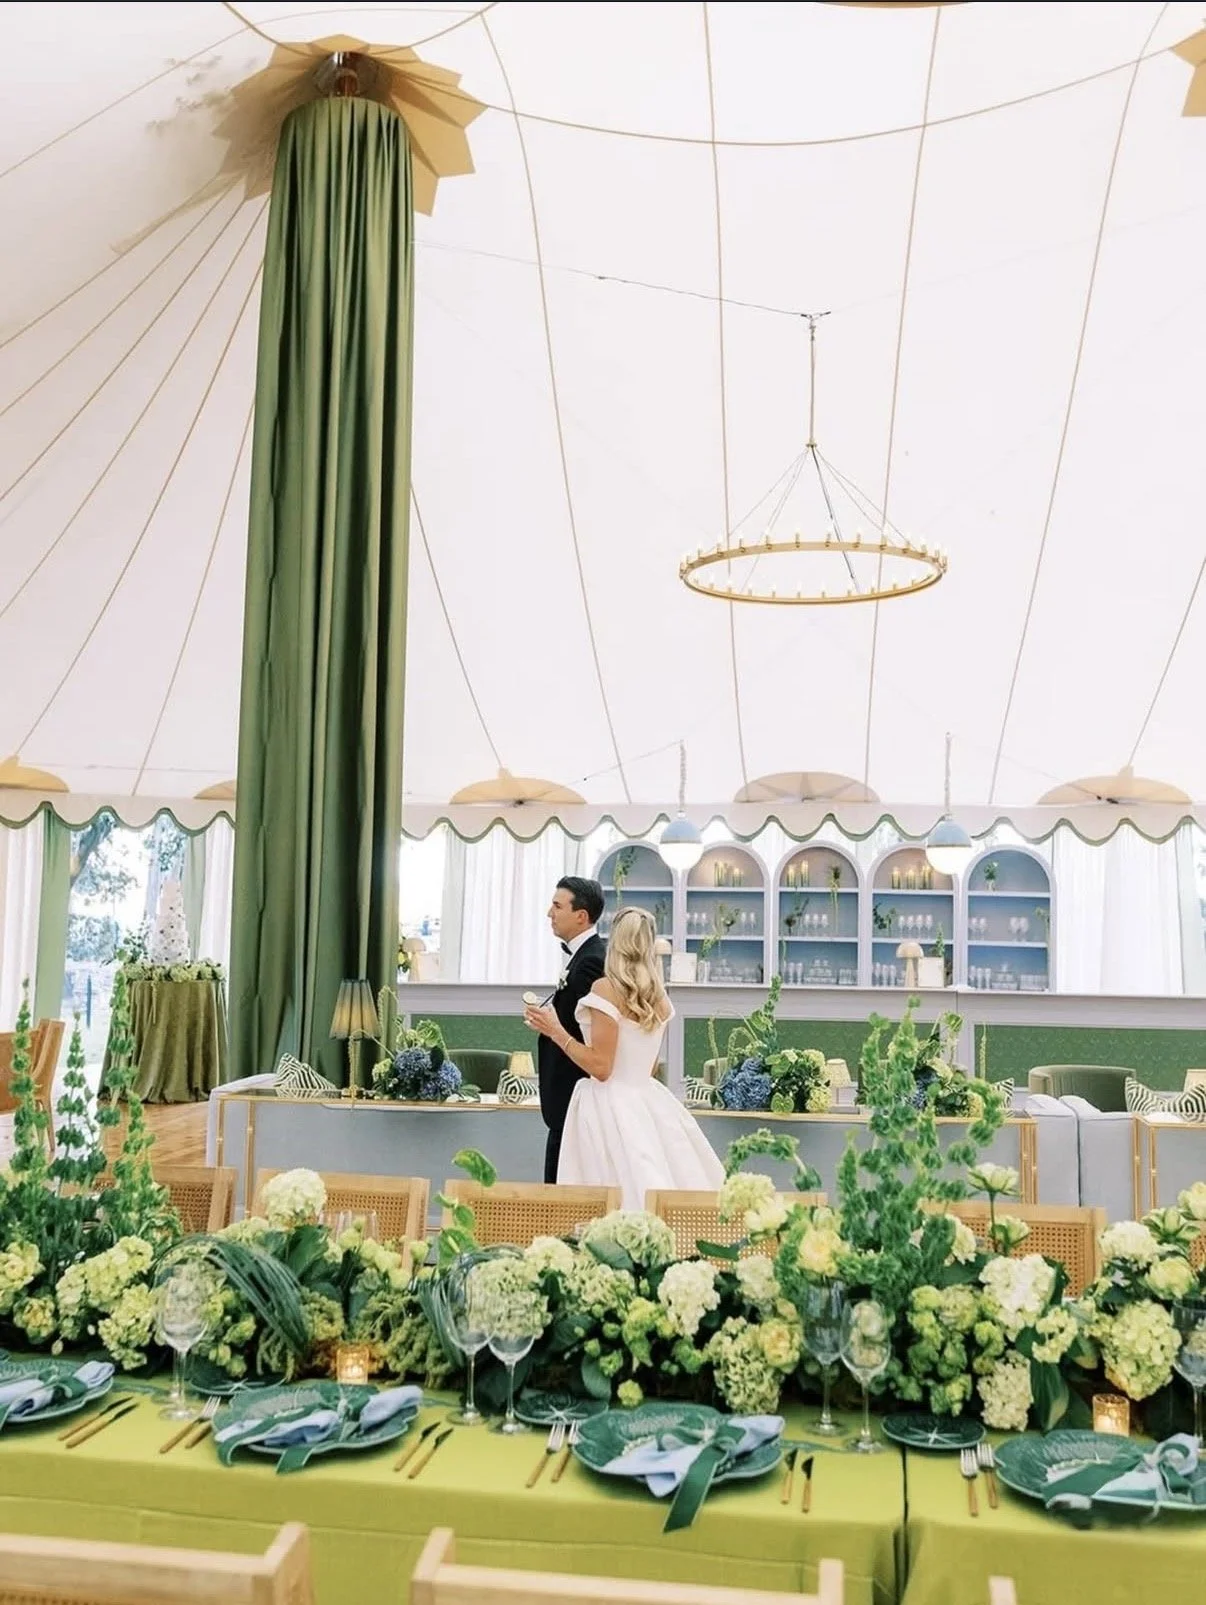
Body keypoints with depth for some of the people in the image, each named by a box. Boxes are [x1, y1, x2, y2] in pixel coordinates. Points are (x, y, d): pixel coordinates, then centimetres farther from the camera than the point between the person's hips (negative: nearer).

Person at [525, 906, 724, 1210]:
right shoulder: (658, 997, 9)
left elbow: (601, 1067, -15)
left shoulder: (606, 989, -11)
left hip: (611, 1107, -7)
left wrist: (556, 1032, -9)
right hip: (648, 1102, 7)